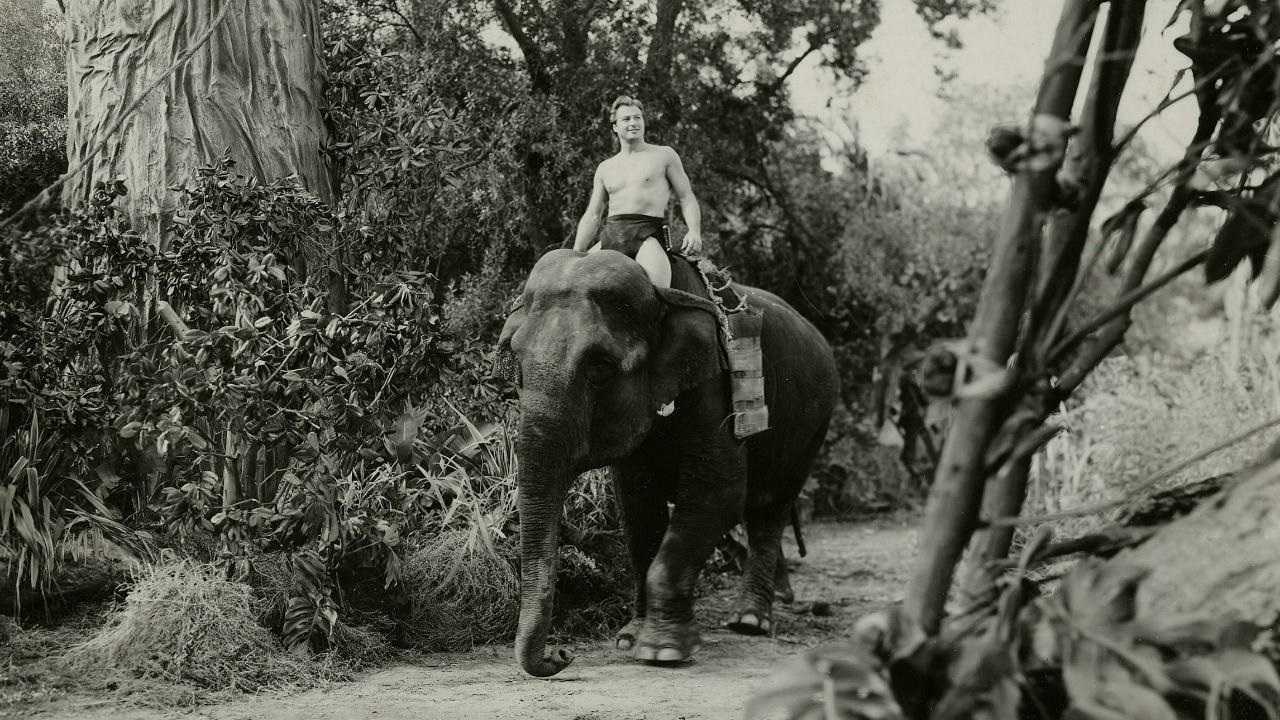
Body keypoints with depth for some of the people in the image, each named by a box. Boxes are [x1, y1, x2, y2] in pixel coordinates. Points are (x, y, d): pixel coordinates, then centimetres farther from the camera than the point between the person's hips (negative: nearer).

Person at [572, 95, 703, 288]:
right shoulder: (605, 168, 23)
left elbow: (686, 198, 11)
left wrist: (694, 231, -9)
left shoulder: (664, 155, 13)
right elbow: (592, 215, 21)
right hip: (610, 235, 5)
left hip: (648, 234, -4)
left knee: (656, 286, -34)